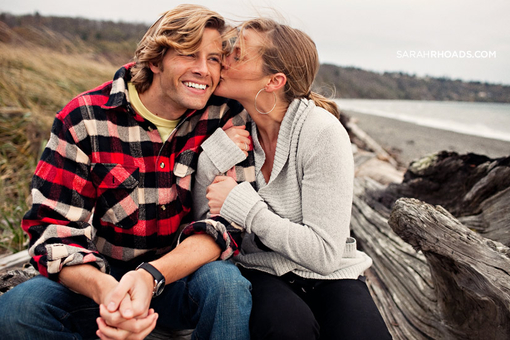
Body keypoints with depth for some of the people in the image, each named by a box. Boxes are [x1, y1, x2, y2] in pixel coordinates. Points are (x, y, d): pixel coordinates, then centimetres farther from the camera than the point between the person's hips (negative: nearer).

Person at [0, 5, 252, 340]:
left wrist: (151, 275, -32)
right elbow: (54, 227, -11)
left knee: (225, 283, -32)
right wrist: (103, 287, -33)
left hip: (182, 275, 0)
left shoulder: (224, 117, -9)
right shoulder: (84, 120, -10)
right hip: (100, 275, 1)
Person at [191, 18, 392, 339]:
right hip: (260, 273, 2)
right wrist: (214, 156, -18)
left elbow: (324, 254, -20)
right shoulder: (234, 128, -5)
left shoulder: (322, 132, -18)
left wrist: (242, 206, -22)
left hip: (326, 276, -1)